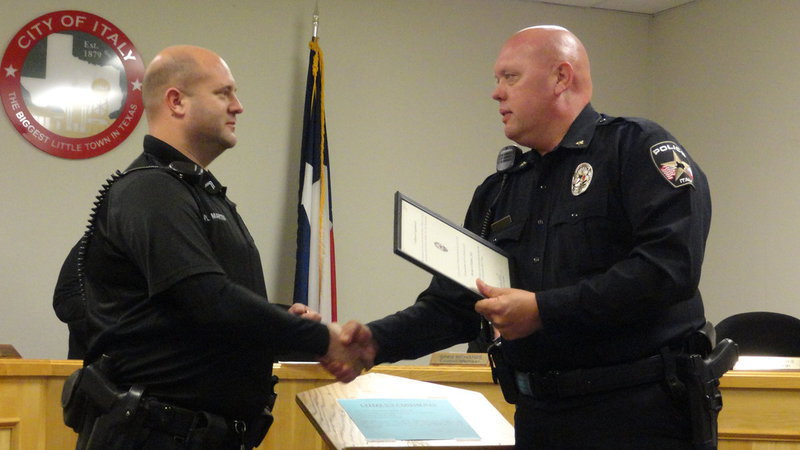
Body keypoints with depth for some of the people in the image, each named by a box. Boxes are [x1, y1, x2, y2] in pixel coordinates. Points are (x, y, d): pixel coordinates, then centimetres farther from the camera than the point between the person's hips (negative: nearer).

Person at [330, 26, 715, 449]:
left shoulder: (636, 148, -6)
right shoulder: (497, 194, 15)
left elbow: (671, 265, -20)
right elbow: (450, 306, 13)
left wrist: (544, 310, -20)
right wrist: (377, 340, -7)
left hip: (637, 416, -6)